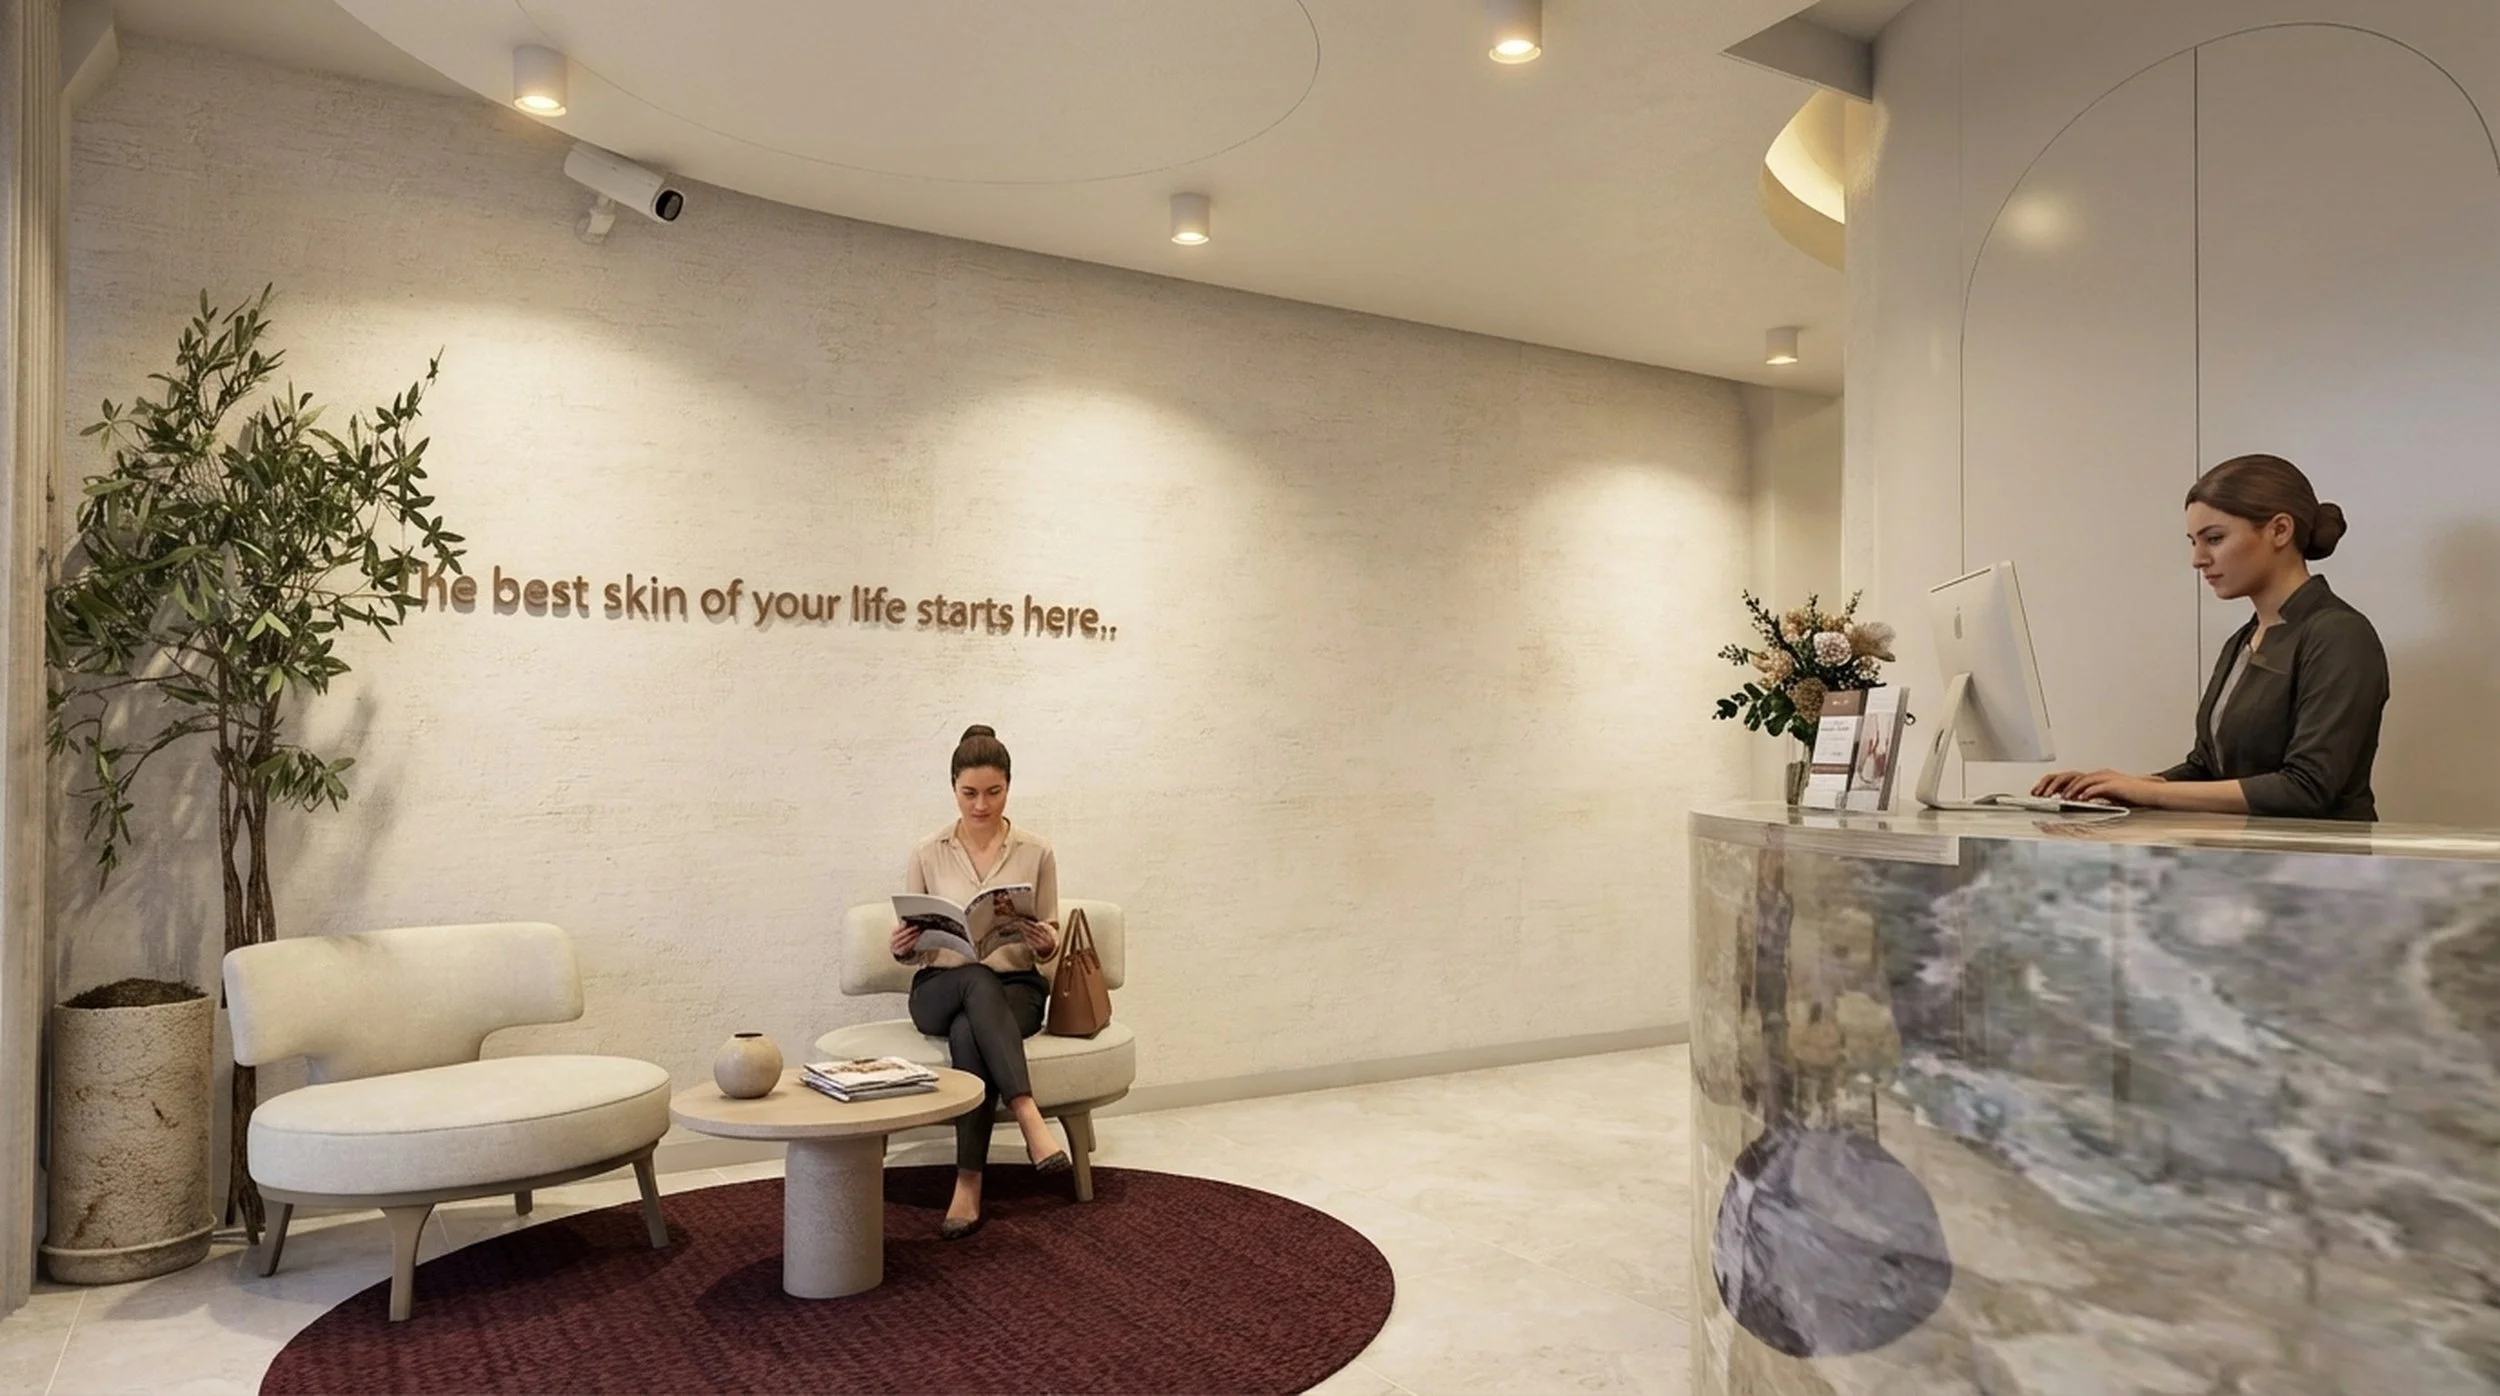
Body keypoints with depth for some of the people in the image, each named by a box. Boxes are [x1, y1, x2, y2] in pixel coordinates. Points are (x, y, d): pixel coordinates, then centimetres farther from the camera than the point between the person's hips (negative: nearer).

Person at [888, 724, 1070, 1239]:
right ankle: (1030, 1119, -46)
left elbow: (1050, 941, 5)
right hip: (940, 989, 0)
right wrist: (901, 947, -18)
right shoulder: (927, 854, 2)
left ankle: (969, 1187, -36)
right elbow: (911, 949, 6)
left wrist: (1043, 941, -19)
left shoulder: (1036, 852, 2)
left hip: (1015, 988, 0)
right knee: (979, 979, -39)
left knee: (969, 1034, -38)